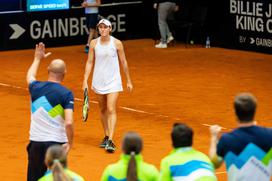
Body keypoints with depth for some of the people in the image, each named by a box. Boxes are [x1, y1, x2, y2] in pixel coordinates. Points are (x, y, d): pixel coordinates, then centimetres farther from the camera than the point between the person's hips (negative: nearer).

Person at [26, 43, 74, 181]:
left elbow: (30, 76, 28)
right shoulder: (66, 94, -11)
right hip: (57, 143, -3)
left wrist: (37, 58, 42)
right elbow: (68, 123, -21)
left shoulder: (36, 87, 2)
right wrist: (70, 143, -8)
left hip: (35, 142, 3)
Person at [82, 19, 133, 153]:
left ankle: (110, 141, -17)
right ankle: (106, 136, 26)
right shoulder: (94, 43, -1)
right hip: (98, 81, 3)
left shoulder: (117, 43, -7)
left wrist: (129, 81, 5)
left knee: (111, 110, -12)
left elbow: (123, 62, 1)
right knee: (103, 109, 12)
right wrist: (85, 80, -6)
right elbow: (89, 62, 2)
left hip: (113, 81, -3)